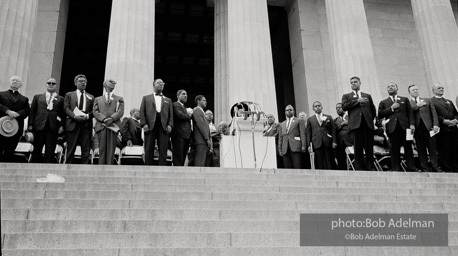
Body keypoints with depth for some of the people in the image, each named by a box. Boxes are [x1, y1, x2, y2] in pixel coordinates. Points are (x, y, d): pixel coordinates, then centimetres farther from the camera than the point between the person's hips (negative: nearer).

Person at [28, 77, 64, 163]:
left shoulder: (61, 99, 12)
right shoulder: (37, 97, 17)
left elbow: (63, 114, 6)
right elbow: (32, 111, 11)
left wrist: (61, 126, -6)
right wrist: (30, 125, 2)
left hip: (53, 128, -1)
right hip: (39, 126, 1)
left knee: (50, 151, -2)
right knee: (37, 150, 2)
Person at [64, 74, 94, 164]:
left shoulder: (91, 97, 19)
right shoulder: (69, 95, 15)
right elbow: (66, 108, 2)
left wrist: (87, 116, -11)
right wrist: (74, 116, -14)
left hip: (86, 125, 1)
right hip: (73, 124, -1)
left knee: (86, 150, -2)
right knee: (71, 149, -1)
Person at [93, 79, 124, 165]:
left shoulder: (119, 99, 21)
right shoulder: (98, 99, 23)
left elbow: (120, 111, 5)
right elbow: (95, 112, 9)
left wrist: (112, 118, -14)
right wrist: (104, 119, -11)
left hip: (113, 126, 0)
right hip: (101, 126, 1)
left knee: (111, 150, -5)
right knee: (102, 149, -4)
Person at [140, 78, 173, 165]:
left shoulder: (168, 100, 25)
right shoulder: (146, 98, 19)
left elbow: (171, 115, 15)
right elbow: (142, 112, 8)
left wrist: (170, 125, -2)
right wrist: (144, 124, -6)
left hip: (164, 127, 1)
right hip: (150, 126, -1)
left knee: (163, 151, -7)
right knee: (149, 151, -3)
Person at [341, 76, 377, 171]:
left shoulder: (367, 96, 24)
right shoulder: (346, 96, 18)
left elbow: (373, 109, 22)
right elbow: (344, 107, -2)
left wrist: (372, 120, 9)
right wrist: (357, 101, -5)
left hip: (368, 123, 2)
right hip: (356, 123, -2)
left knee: (369, 146, -3)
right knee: (358, 147, -6)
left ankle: (370, 166, 2)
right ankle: (359, 167, -4)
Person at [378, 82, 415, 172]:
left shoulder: (405, 100, 21)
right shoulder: (383, 102, 18)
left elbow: (410, 113, 10)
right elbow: (380, 115, 4)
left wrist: (412, 124, -4)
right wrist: (391, 108, -3)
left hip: (405, 126, 1)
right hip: (392, 128, 0)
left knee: (408, 148, -3)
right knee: (394, 149, -4)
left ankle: (411, 169, -2)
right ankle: (396, 169, -2)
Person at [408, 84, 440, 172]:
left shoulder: (427, 100, 19)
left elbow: (434, 113, 10)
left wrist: (435, 124, -3)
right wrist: (417, 105, -8)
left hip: (429, 126, 1)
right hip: (417, 128, -1)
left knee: (432, 149, -1)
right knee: (421, 149, -1)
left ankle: (435, 167, 2)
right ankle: (424, 168, 3)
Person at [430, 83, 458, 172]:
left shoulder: (449, 101, 27)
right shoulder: (430, 102, 3)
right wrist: (445, 121, -16)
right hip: (442, 130, -6)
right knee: (444, 151, -5)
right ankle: (447, 170, -1)